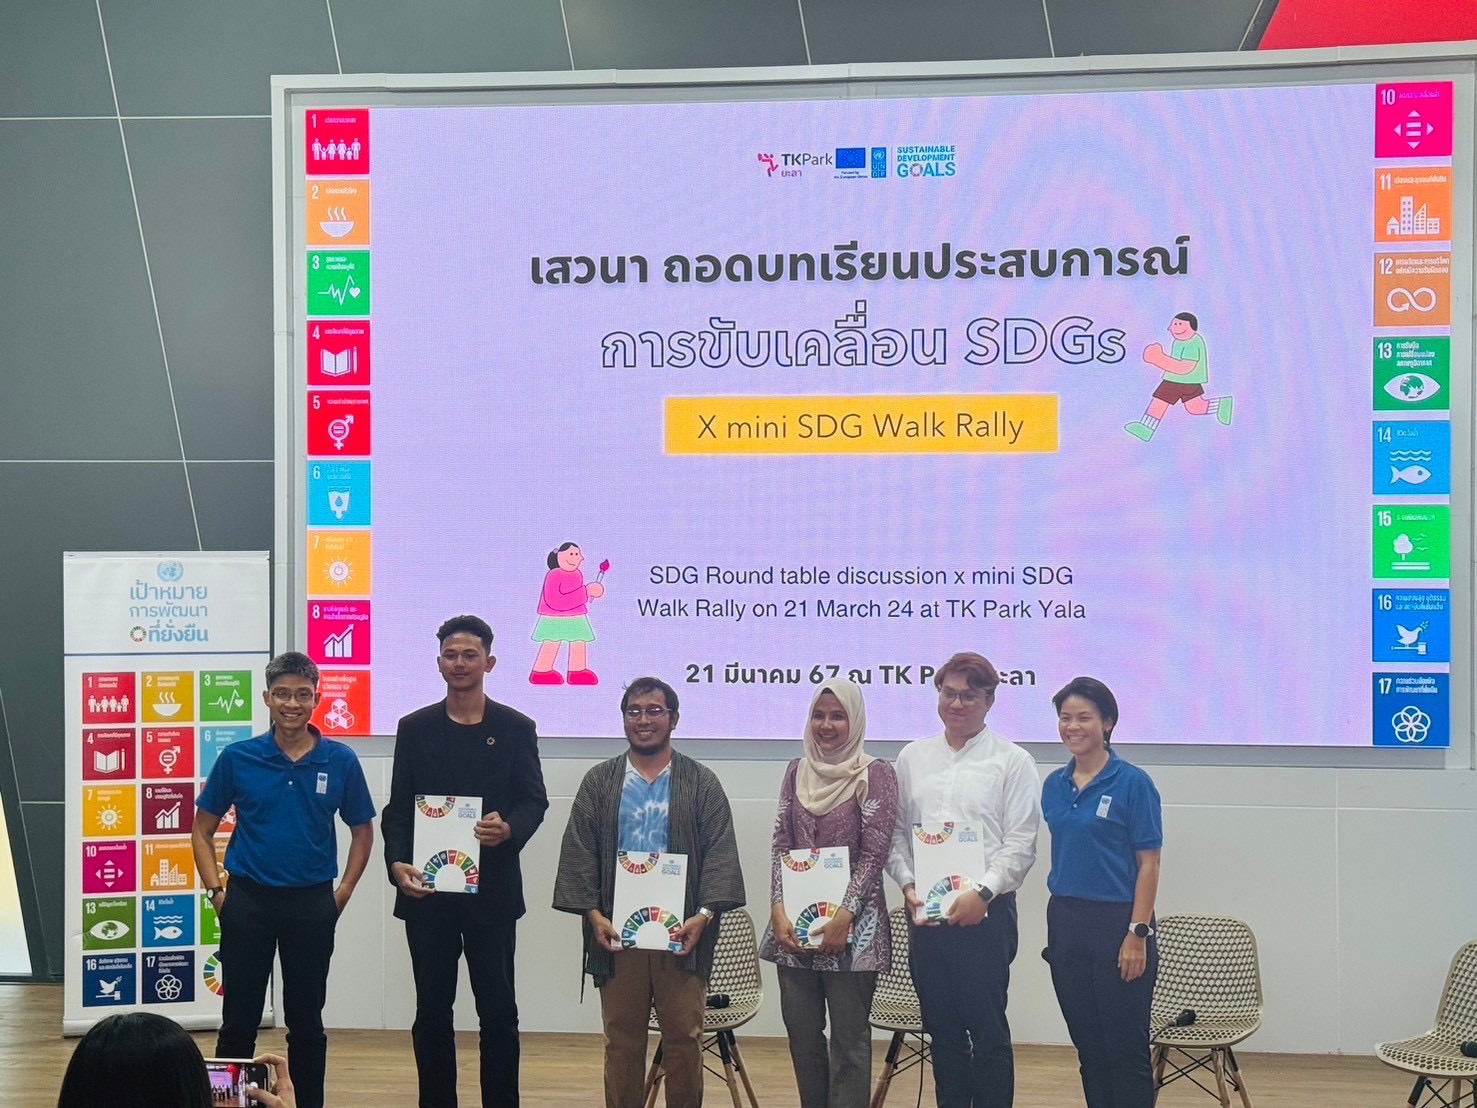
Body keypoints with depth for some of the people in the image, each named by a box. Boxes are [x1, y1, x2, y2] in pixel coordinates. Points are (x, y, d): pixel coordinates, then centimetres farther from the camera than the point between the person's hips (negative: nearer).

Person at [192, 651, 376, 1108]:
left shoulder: (340, 761, -3)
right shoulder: (237, 758, -4)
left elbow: (362, 831, 9)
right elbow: (202, 830, 6)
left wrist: (342, 894, 2)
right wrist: (216, 891, -3)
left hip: (312, 904, 1)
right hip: (248, 900, 0)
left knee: (306, 1020, 10)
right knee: (239, 1020, 6)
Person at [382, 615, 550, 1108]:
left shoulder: (516, 729, 4)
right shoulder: (415, 729, 8)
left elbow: (534, 800, 1)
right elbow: (398, 808, 6)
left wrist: (509, 829, -21)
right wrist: (397, 863, -11)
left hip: (491, 888, -1)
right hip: (426, 887, 1)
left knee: (498, 1010, 1)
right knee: (431, 1010, 7)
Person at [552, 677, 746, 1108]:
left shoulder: (702, 783, 5)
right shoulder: (599, 782, 8)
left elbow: (720, 854, -1)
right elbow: (578, 854, 4)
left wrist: (704, 914, -13)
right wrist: (592, 913, -8)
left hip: (682, 931, -1)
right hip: (616, 931, 1)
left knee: (684, 1037, 3)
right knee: (621, 1039, 7)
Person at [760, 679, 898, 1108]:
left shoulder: (876, 775, -4)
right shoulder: (797, 771, 11)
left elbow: (874, 854, -8)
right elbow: (781, 845, 7)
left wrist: (843, 918, -15)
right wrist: (779, 912, -4)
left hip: (851, 927, -5)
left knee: (849, 1040, -1)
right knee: (802, 1034, 8)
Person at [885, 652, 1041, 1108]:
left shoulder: (1012, 762, -1)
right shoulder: (913, 758, 11)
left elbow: (1021, 845, -6)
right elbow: (896, 832, 11)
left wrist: (983, 893, -16)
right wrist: (908, 885, -3)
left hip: (985, 911, -4)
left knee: (988, 1029, -1)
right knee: (942, 1027, 10)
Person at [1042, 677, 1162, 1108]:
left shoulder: (1132, 783, -9)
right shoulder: (1054, 786, 9)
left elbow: (1148, 864, -9)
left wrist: (1138, 934, -15)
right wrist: (1058, 925, 13)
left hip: (1117, 924, -6)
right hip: (1066, 924, 6)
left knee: (1126, 1051, -1)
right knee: (1089, 1048, 11)